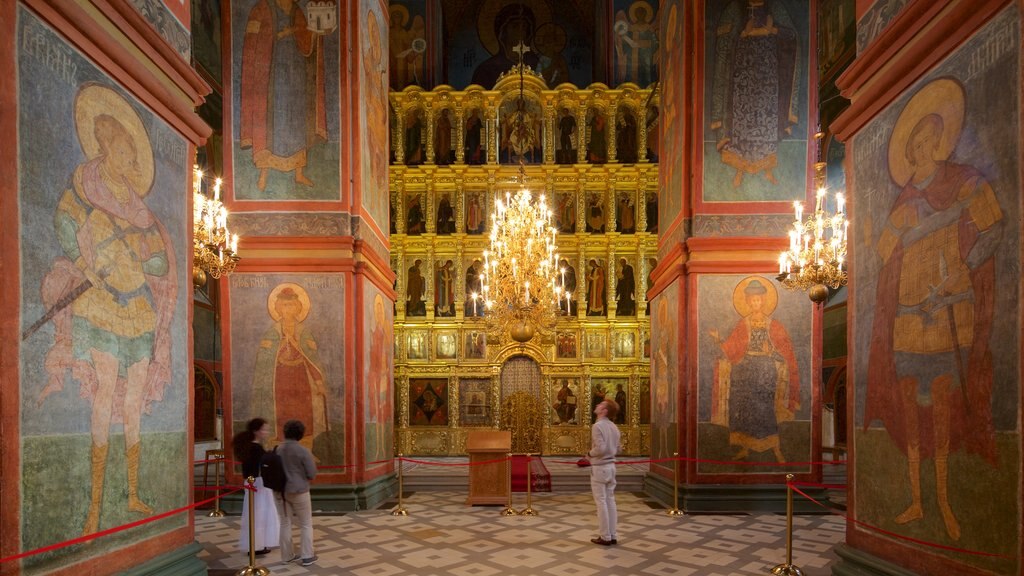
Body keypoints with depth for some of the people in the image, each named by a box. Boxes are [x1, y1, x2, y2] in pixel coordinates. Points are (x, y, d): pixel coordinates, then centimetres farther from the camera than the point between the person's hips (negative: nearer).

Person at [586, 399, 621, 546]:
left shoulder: (597, 426, -17)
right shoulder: (614, 427, 8)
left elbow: (600, 448, -24)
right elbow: (617, 449, 13)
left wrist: (589, 454, -7)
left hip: (599, 467, -7)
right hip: (611, 466, 7)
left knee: (601, 502, 0)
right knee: (610, 501, 12)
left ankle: (605, 537, 6)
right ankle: (612, 535, 16)